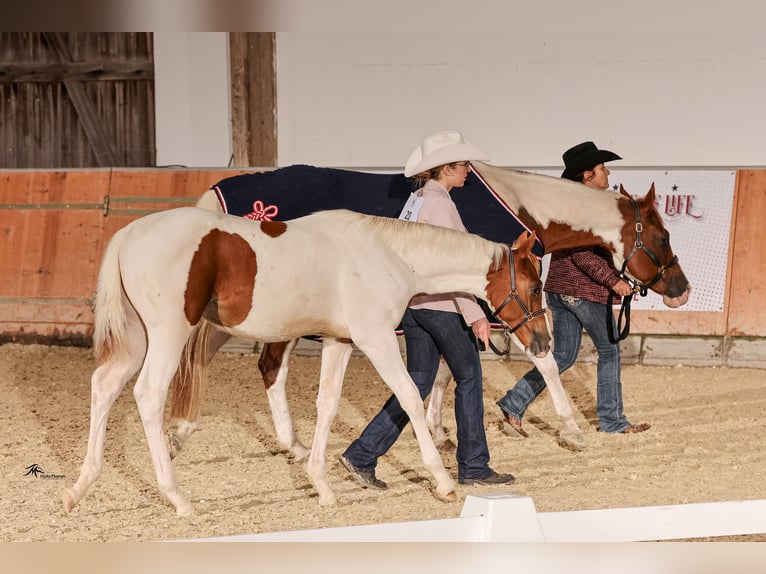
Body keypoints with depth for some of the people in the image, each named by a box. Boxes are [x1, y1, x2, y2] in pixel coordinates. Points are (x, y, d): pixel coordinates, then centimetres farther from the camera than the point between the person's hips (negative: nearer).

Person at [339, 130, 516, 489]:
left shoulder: (416, 201, 14)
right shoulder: (440, 204, -14)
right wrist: (475, 314, -20)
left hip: (413, 304, 9)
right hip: (441, 305, -9)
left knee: (418, 384, 10)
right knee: (469, 378, 5)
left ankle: (362, 456, 3)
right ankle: (473, 468, 11)